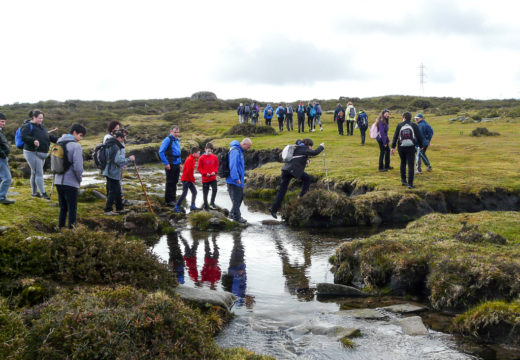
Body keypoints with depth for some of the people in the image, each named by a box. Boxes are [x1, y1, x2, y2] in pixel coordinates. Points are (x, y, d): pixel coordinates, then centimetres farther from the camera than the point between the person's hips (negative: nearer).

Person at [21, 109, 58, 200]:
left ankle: (34, 192, 24)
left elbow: (49, 136, 23)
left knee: (35, 173, 16)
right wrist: (33, 140, -39)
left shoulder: (41, 126, 16)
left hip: (42, 154, 8)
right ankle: (43, 193, -9)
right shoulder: (28, 126, -10)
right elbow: (24, 137, -23)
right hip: (32, 153, -8)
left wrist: (59, 140, 14)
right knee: (39, 173, -10)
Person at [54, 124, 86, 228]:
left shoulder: (59, 143, 9)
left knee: (63, 208, 17)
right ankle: (71, 228, 7)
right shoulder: (76, 146, -13)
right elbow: (78, 166, -19)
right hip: (71, 183, -7)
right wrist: (79, 179, -3)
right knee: (72, 209, 4)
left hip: (58, 181, 7)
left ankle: (60, 227, 20)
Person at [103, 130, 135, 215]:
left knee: (117, 191, 17)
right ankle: (108, 210, 1)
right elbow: (118, 161, -24)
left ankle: (119, 208, 25)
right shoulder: (116, 146, -20)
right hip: (113, 173, -10)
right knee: (113, 192, -4)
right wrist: (129, 159, -14)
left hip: (110, 172, 10)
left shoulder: (109, 144, 12)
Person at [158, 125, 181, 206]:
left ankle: (173, 199, 23)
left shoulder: (177, 140, 15)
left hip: (177, 165, 8)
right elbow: (161, 152, -16)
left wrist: (179, 163, 17)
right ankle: (168, 200, 2)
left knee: (175, 182, 13)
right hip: (170, 165, -8)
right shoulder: (167, 140, -10)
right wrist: (166, 163, -17)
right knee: (170, 183, -4)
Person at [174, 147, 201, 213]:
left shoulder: (192, 159, 12)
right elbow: (189, 171, -23)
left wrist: (192, 179, 12)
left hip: (189, 180, 10)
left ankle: (192, 206, 18)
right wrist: (193, 179, -14)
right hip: (186, 179, -10)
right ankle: (176, 207, -4)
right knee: (184, 193, -9)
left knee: (194, 192, 11)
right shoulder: (189, 160, -19)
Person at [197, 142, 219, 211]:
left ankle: (212, 203, -3)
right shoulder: (202, 158, -6)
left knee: (214, 189, -17)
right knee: (205, 192, 6)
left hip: (213, 177, 1)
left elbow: (216, 166, 10)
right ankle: (205, 205, 20)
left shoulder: (214, 157, 1)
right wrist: (205, 173, -15)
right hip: (205, 178, -1)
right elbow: (199, 168, -3)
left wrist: (214, 172, -8)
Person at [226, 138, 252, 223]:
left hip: (239, 181, 10)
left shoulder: (239, 151, 13)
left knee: (240, 197, 17)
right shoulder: (235, 151, -19)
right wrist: (236, 178, -25)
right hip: (234, 181, -10)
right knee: (236, 199, -2)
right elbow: (233, 165, -25)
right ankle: (237, 216, 8)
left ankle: (233, 213, 28)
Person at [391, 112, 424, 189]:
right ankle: (410, 183, -6)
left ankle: (403, 180, 22)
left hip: (401, 148, 1)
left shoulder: (399, 125, 2)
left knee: (403, 163, 21)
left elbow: (395, 136, -1)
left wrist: (393, 147, 2)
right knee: (410, 165, -1)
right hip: (411, 147, -1)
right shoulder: (414, 125, 1)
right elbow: (419, 136, 2)